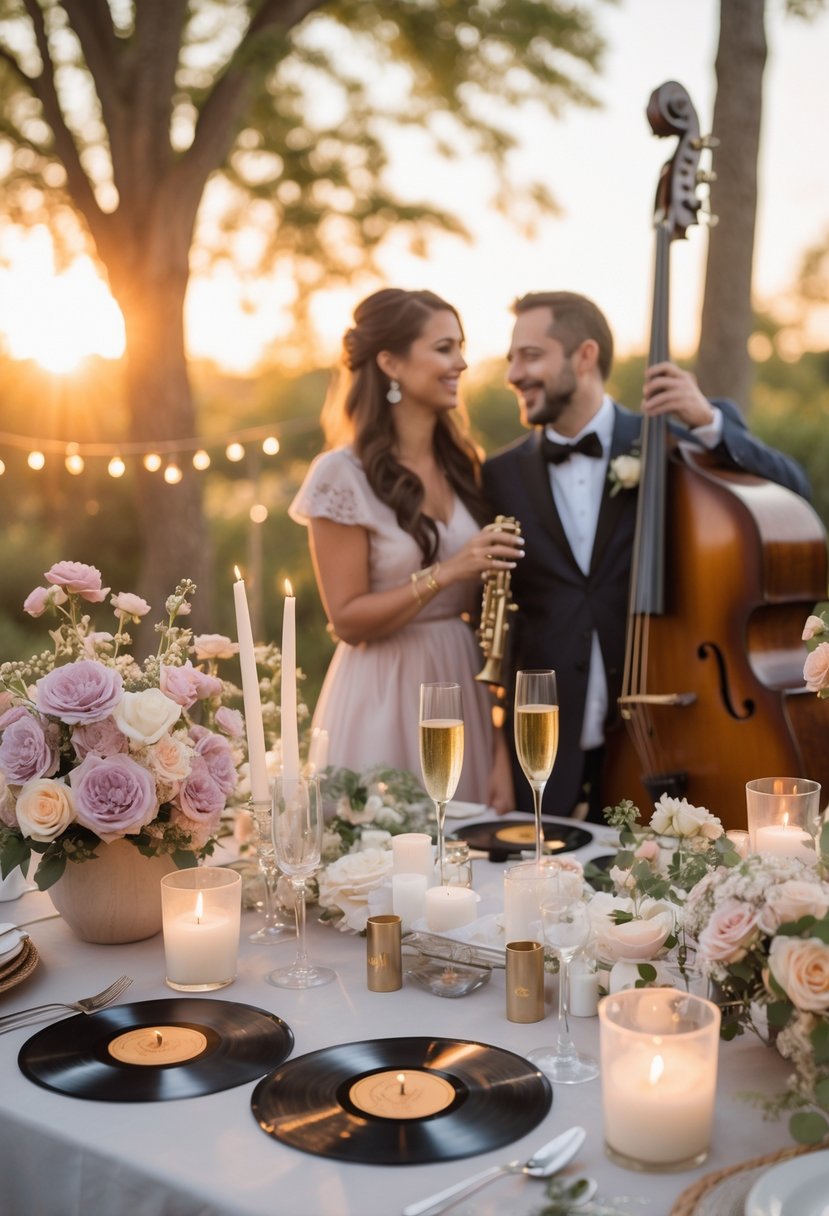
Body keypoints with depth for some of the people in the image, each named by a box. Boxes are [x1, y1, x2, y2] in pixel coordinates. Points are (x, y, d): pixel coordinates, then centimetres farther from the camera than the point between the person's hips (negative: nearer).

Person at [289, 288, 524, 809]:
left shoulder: (463, 466, 8)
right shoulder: (344, 474, -9)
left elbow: (486, 613, 6)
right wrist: (445, 573, -21)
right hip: (384, 701, -5)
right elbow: (347, 620, -10)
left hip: (465, 692, 5)